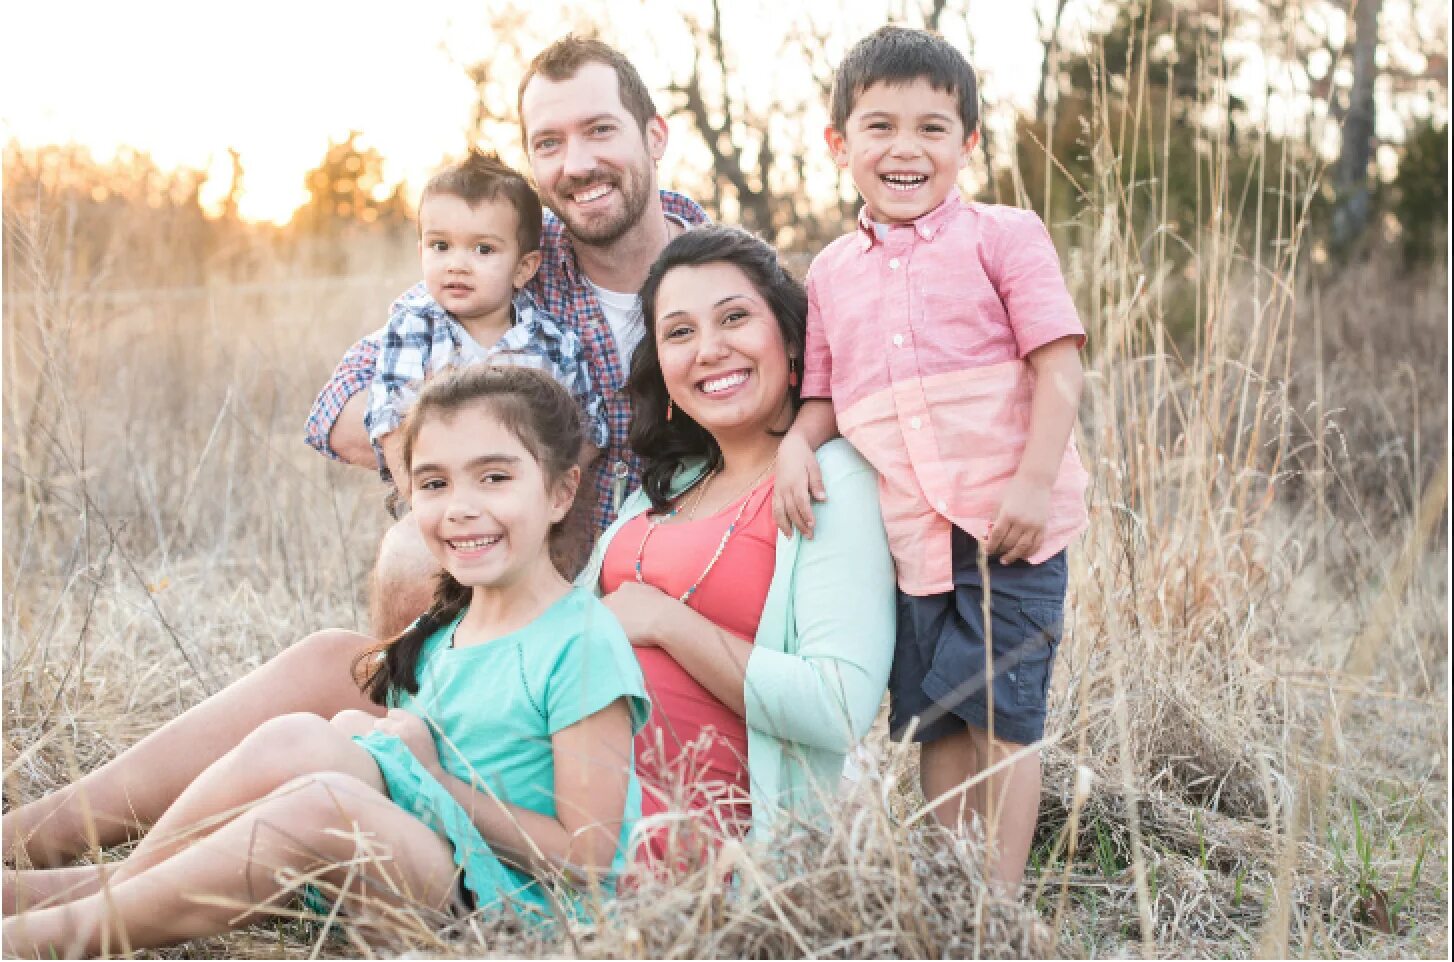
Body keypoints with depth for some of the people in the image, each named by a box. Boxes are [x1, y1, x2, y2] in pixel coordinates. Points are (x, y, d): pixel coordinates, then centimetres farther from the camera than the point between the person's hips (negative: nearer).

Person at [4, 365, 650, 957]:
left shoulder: (582, 645, -11)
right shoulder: (434, 636, 13)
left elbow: (588, 861, -14)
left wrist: (440, 784, -14)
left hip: (522, 907, -7)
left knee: (321, 804, -31)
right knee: (296, 742, -19)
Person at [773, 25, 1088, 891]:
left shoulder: (1002, 237, 0)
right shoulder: (832, 272, 12)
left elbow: (1058, 366, -6)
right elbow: (824, 394, 16)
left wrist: (1034, 483, -16)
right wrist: (797, 444, -5)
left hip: (1007, 526, -4)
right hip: (908, 538, 4)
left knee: (1003, 715, 0)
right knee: (935, 722, 11)